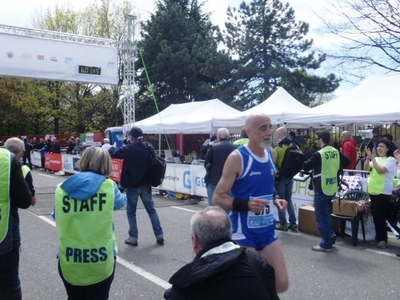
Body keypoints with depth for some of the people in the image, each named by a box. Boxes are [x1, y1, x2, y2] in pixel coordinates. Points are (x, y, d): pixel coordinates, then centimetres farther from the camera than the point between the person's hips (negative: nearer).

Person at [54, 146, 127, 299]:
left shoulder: (62, 189, -5)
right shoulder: (109, 186, -9)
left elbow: (57, 218, 11)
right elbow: (121, 202, 12)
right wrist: (124, 196, 33)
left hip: (68, 262, 2)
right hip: (101, 261, -2)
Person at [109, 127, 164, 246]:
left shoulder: (128, 149, -14)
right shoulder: (149, 148, -2)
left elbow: (113, 153, -3)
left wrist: (112, 148, 18)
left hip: (132, 185, -4)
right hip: (146, 185, 4)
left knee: (131, 212, 10)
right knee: (151, 210, 13)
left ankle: (133, 237, 10)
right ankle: (159, 235, 12)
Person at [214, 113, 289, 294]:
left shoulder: (270, 153, 6)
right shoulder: (237, 157, -14)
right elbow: (218, 197, -13)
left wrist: (275, 200, 2)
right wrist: (246, 204, -28)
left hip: (268, 229, 6)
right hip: (243, 231, -6)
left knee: (282, 284, 9)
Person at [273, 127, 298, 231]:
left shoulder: (278, 147, -16)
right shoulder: (295, 146, 2)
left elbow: (272, 163, -18)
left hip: (280, 176, -6)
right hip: (290, 176, 6)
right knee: (289, 199, 16)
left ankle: (283, 224, 9)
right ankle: (293, 223, 15)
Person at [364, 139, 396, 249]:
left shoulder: (391, 160, -8)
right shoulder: (376, 159, 13)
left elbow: (380, 170, -21)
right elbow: (366, 168, 4)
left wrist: (373, 159, -17)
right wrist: (368, 157, -7)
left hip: (383, 192, -7)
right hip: (373, 191, 7)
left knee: (380, 216, -6)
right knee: (375, 216, 12)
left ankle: (383, 239, 4)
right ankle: (378, 237, 22)